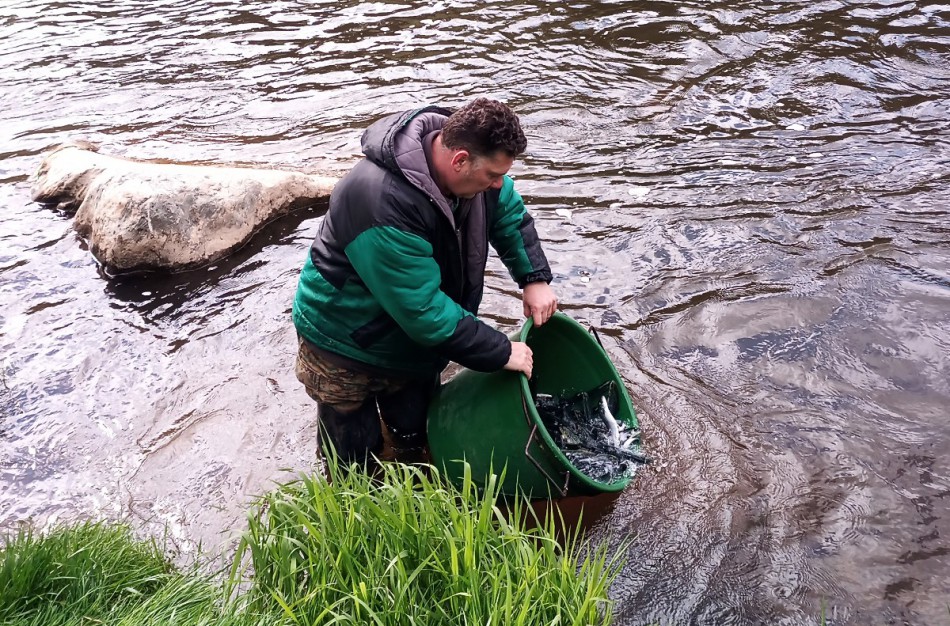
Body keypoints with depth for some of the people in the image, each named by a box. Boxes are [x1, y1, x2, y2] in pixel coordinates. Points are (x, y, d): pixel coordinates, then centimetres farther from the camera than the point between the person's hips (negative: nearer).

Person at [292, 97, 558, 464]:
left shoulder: (467, 161, -15)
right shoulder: (384, 203, -40)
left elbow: (510, 214, 5)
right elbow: (424, 311, -36)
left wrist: (535, 278, -9)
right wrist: (501, 353, -29)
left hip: (414, 343, 7)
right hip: (345, 348, -7)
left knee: (417, 434, 21)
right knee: (356, 463, 8)